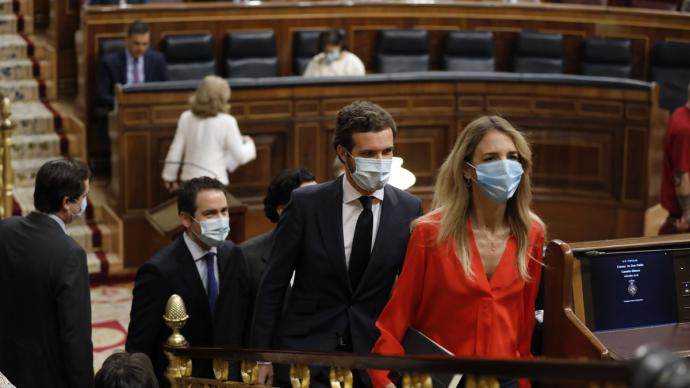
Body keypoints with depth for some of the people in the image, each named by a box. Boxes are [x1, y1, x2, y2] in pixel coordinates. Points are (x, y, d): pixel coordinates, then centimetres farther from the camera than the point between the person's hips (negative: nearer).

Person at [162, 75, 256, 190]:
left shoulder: (186, 118, 3)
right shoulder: (226, 121, -11)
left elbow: (175, 151, 8)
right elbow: (240, 156, -5)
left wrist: (170, 177, 19)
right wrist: (249, 144, 16)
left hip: (189, 179, 5)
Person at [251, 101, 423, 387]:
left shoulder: (409, 210, -2)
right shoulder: (306, 203, -6)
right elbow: (273, 285, -2)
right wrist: (262, 356, -3)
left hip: (374, 354, 2)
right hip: (307, 351, -1)